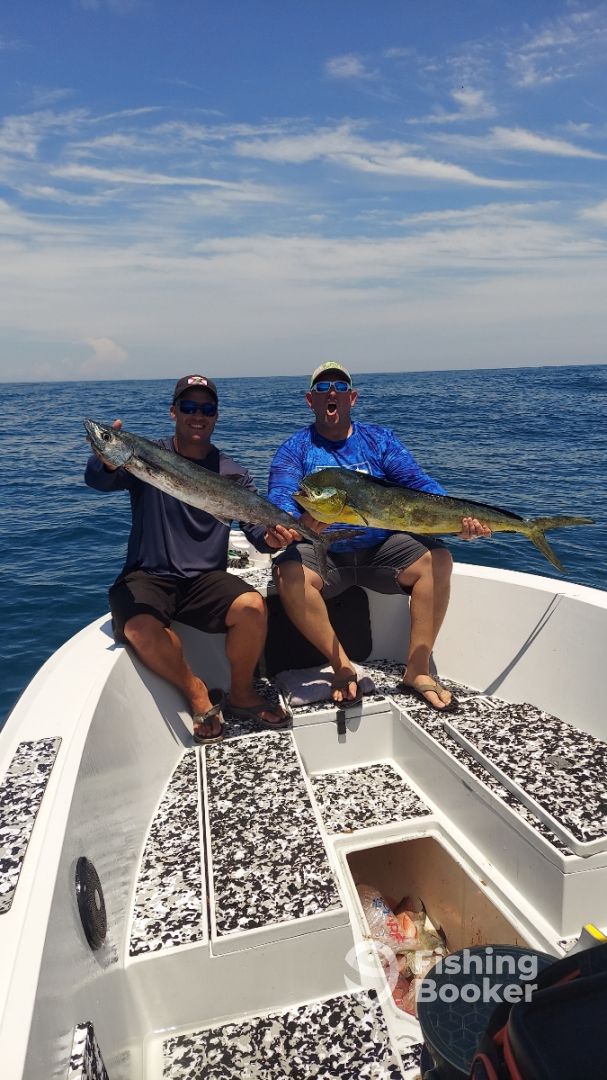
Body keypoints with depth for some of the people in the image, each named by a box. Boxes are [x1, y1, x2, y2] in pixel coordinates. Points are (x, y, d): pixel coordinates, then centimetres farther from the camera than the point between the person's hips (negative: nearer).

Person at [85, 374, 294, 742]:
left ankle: (241, 693, 1)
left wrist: (271, 538, -24)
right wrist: (108, 462, -41)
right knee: (140, 627, -33)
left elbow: (258, 526, 1)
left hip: (206, 579, 2)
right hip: (148, 576, -1)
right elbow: (98, 480, -17)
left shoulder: (232, 473, 7)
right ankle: (199, 696, -5)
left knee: (253, 607, -27)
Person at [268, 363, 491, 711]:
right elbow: (280, 499, -13)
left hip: (381, 548, 2)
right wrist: (299, 523, -38)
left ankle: (418, 671, -14)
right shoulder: (294, 450, 4)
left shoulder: (379, 439, 9)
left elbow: (418, 482, -3)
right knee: (288, 572, -32)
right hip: (322, 553, -1)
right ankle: (343, 667, -17)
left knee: (437, 558, -22)